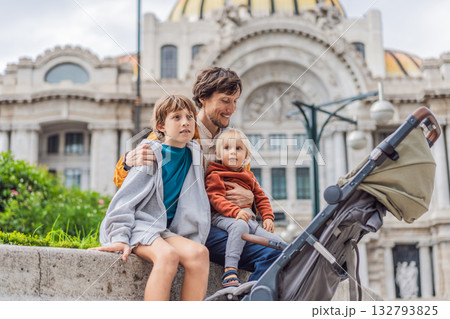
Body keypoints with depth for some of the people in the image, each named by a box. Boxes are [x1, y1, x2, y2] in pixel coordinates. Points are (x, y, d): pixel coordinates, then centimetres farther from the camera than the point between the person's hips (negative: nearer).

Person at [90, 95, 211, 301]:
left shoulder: (194, 155, 12)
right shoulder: (151, 154, -3)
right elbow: (126, 197, -6)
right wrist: (120, 237, -16)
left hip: (165, 230, 5)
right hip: (138, 224, -5)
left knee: (199, 253, -26)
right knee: (167, 254, -35)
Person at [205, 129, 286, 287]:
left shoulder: (248, 175, 27)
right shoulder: (215, 175, 4)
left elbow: (260, 197, 29)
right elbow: (216, 198, -10)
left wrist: (267, 216, 10)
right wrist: (235, 211, -27)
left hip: (249, 218, 7)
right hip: (222, 217, -7)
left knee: (280, 245, -8)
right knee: (240, 226, -42)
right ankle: (230, 271, -47)